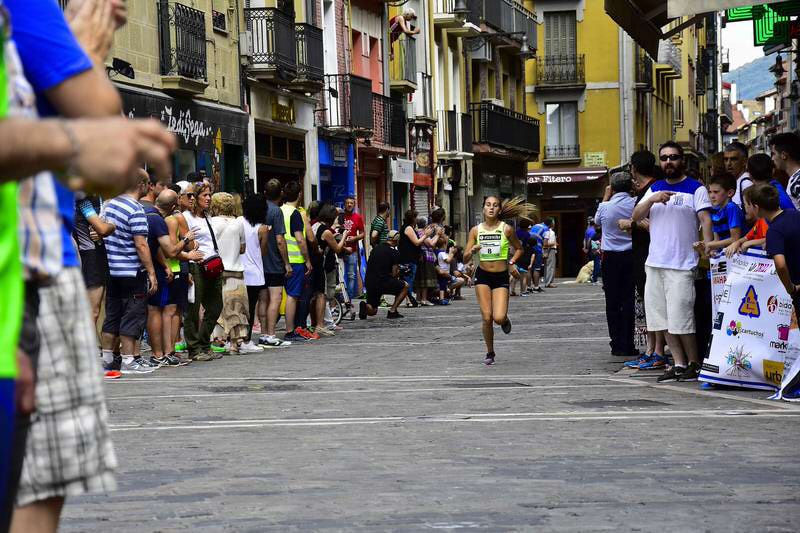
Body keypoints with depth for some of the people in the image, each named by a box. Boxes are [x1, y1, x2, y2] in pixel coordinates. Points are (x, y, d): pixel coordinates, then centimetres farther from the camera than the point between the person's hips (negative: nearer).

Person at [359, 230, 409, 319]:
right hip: (383, 282, -6)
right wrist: (397, 272, 17)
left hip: (369, 283, 6)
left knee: (371, 312, 22)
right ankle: (392, 311, 8)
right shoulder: (394, 253, -5)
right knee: (405, 287, 20)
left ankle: (365, 306, -13)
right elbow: (394, 274, -6)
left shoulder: (376, 248, 14)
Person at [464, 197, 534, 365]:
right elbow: (465, 258, 1)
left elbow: (519, 248, 12)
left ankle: (505, 320, 23)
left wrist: (512, 262, -3)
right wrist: (472, 250, -19)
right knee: (486, 318, -5)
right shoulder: (476, 230, 0)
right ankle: (490, 353, 15)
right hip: (482, 276, 1)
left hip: (501, 277, -1)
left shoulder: (506, 229, -4)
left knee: (498, 318, -16)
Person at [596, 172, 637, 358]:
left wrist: (605, 198, 21)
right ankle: (628, 345, 1)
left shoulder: (605, 207, -6)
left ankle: (617, 345, 5)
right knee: (629, 301, 3)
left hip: (611, 258, -1)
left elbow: (597, 221, 17)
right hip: (631, 257, 1)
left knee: (612, 302, 5)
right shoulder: (636, 205, -6)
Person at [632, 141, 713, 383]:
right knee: (664, 317, 7)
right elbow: (636, 216, 7)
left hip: (682, 264, -6)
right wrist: (652, 200, -11)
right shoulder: (654, 189, 16)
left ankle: (694, 363, 3)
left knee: (681, 317, -9)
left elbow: (705, 219, -9)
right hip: (655, 262, 6)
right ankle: (679, 363, 14)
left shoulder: (695, 188, -1)